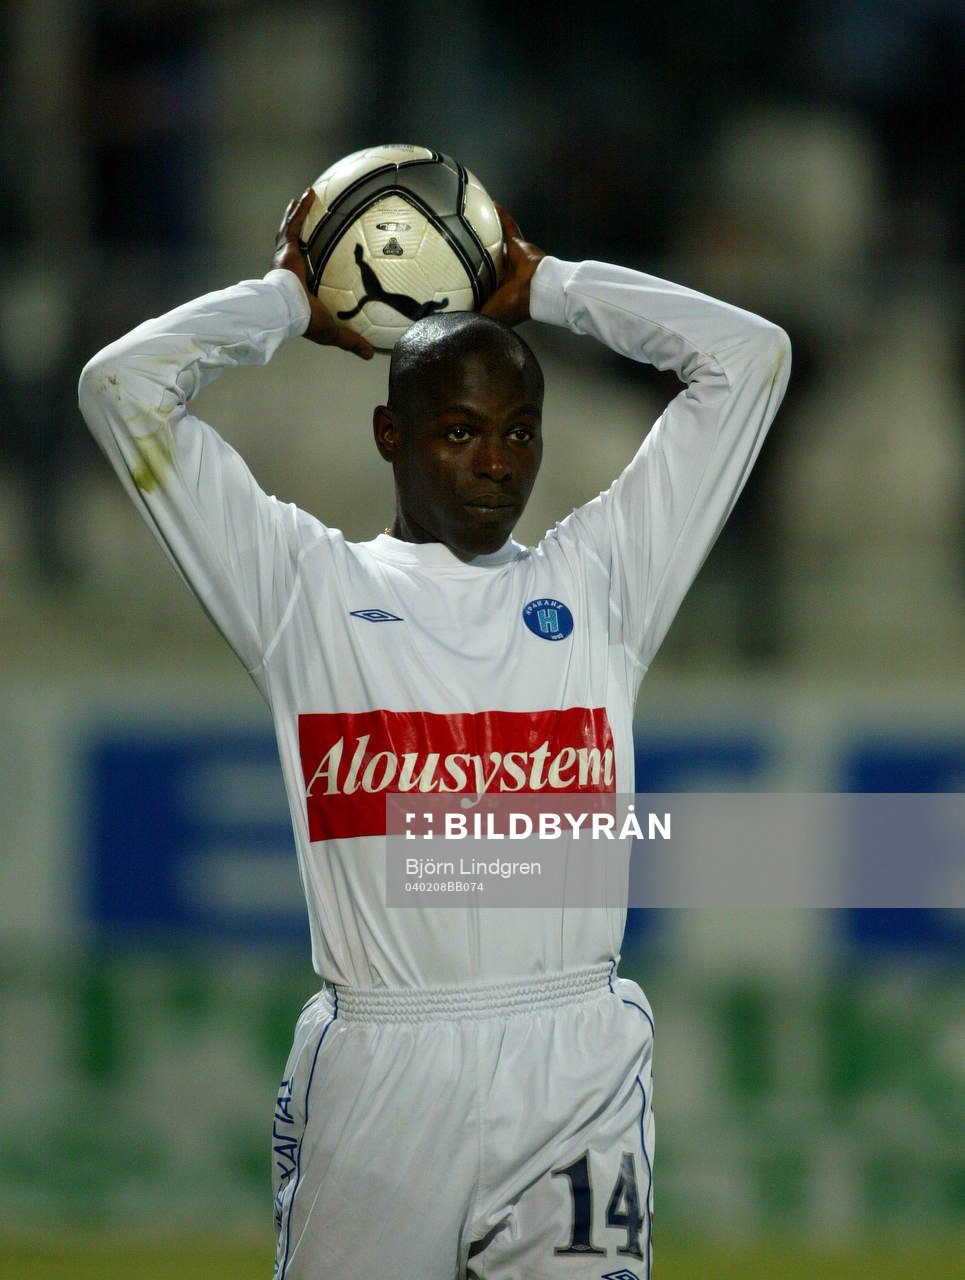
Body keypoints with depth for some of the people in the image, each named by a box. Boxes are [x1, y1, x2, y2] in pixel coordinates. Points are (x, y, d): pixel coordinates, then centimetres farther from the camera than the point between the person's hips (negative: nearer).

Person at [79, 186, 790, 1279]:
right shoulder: (308, 586, 10)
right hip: (374, 1069, -1)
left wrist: (542, 287, 21)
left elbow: (747, 358, 16)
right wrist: (287, 299, 18)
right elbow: (124, 386, 5)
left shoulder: (595, 579, 15)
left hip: (579, 1072, 1)